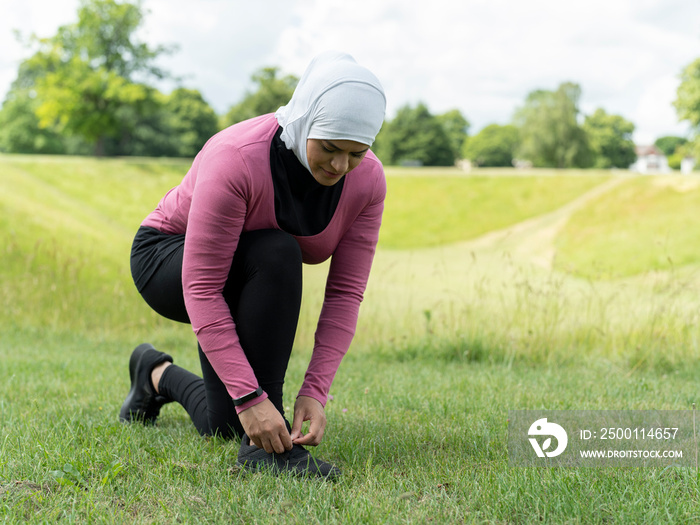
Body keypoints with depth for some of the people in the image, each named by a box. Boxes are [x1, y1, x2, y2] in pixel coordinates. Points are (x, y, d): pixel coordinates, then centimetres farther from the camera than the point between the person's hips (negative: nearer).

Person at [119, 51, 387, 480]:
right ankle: (263, 445, -29)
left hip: (249, 281, 5)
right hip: (169, 261, -5)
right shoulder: (236, 159, -37)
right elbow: (201, 288, -38)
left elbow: (345, 293, -21)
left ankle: (158, 374, 33)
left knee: (224, 427, 0)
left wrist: (314, 393, -31)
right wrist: (251, 398, -43)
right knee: (277, 255, -37)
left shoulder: (368, 180, -21)